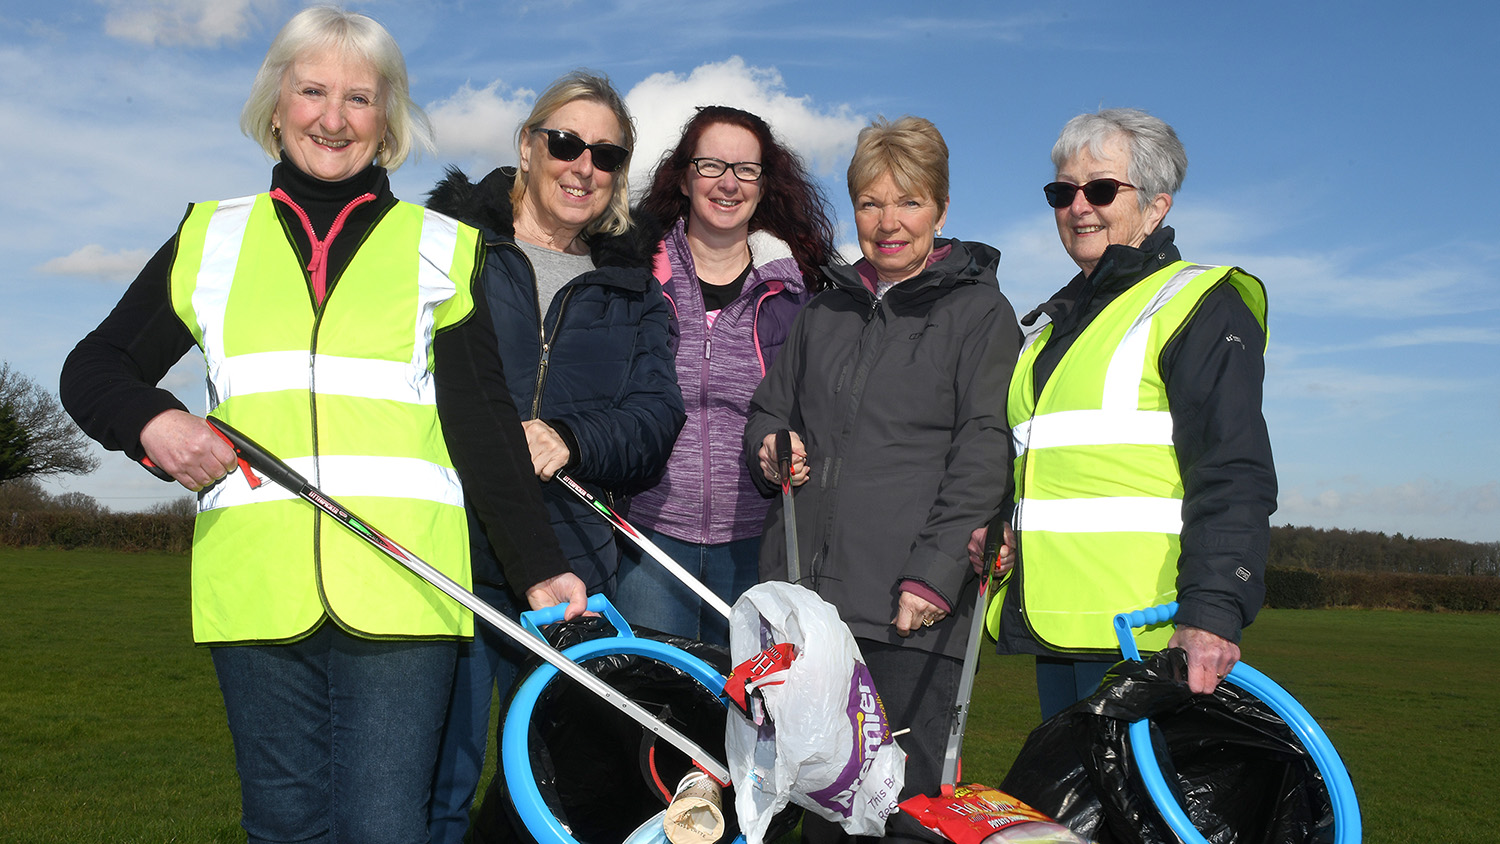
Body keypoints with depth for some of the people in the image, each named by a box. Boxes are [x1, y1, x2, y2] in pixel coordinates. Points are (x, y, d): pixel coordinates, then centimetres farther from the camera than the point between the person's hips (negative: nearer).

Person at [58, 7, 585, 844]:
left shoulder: (442, 248, 10)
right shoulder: (211, 238, 15)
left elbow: (484, 427, 6)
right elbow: (95, 367, 18)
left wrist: (540, 566, -2)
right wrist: (150, 420, -4)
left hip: (402, 588, -2)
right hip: (256, 588, 2)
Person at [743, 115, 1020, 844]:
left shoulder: (980, 312, 4)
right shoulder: (825, 314, 20)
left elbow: (984, 454, -5)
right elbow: (769, 409, 30)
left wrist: (935, 574, -14)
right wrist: (771, 451, 6)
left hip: (911, 606, -5)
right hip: (805, 594, 5)